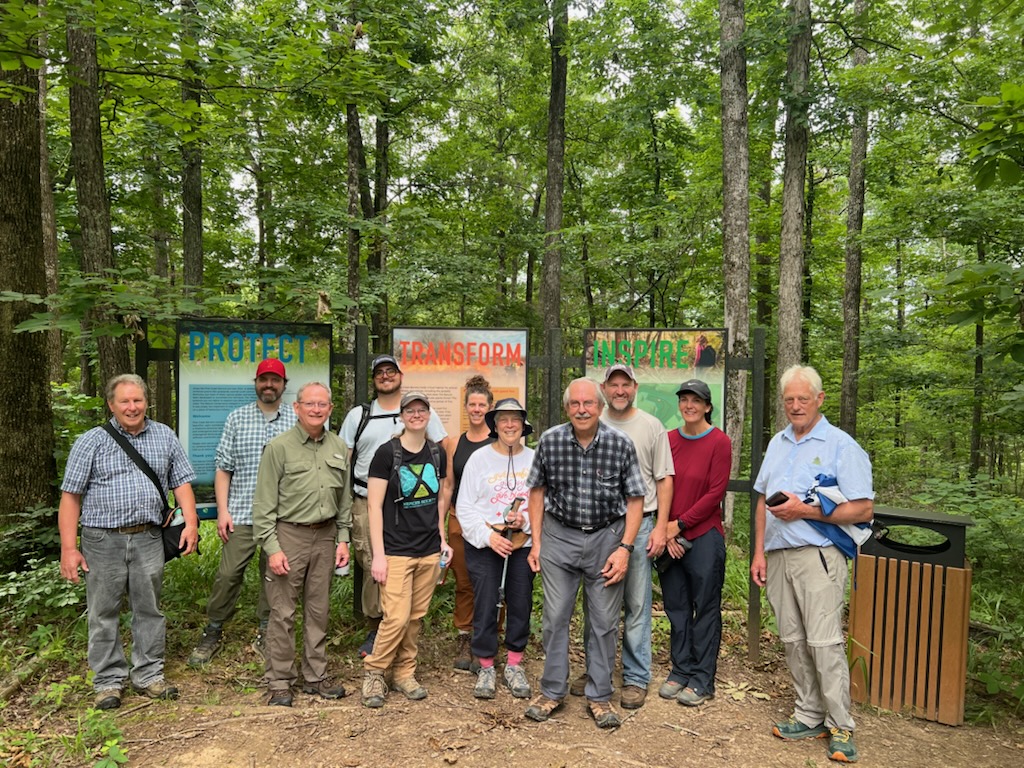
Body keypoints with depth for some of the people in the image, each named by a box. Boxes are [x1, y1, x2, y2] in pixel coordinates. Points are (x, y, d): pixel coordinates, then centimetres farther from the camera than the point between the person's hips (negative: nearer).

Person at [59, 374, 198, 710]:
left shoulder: (165, 436, 6)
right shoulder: (90, 442, -1)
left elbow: (181, 482, 7)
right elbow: (70, 496, -3)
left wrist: (191, 522, -6)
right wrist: (69, 548, -8)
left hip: (148, 539, 2)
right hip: (103, 541, -2)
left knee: (149, 609, 10)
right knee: (104, 613, 8)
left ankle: (149, 675, 23)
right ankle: (108, 681, 21)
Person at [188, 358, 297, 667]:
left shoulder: (296, 421, 4)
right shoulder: (237, 418, 5)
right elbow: (223, 468, 4)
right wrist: (222, 510, -3)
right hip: (241, 514, 0)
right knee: (228, 574, 1)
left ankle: (264, 635, 25)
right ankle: (212, 633, 21)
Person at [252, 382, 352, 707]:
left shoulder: (339, 448, 8)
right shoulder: (279, 447, -7)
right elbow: (263, 503, -8)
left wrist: (343, 539, 8)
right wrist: (271, 547, -12)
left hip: (325, 536, 5)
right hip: (288, 535, -4)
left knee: (319, 610, 13)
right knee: (283, 613, 2)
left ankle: (315, 676, 25)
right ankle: (280, 682, 16)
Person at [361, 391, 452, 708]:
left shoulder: (437, 453, 7)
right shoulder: (387, 453, -8)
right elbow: (374, 506, -9)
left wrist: (442, 538, 12)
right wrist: (378, 554, -12)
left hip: (429, 551, 5)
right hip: (396, 551, -4)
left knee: (416, 617, 10)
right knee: (396, 618, -8)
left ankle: (404, 673, 26)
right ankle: (373, 672, 14)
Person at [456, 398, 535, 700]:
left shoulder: (534, 459, 1)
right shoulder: (479, 458, -4)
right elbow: (465, 507, -5)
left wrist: (526, 520, -15)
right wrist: (488, 536, -14)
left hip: (524, 543, 2)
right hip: (484, 545, -2)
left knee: (521, 603, 8)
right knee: (486, 605, 1)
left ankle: (514, 665, 26)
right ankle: (486, 667, 19)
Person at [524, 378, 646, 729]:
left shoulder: (621, 444, -11)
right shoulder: (550, 441, -7)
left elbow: (635, 499, -4)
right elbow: (537, 490, 4)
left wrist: (624, 548, -11)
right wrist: (536, 542, 2)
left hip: (607, 537, -1)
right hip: (559, 536, 1)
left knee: (605, 622, 8)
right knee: (555, 617, 8)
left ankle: (599, 697, 24)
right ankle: (552, 691, 25)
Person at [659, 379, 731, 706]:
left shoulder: (719, 442, -7)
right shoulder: (669, 440, 6)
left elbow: (716, 492, -11)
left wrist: (679, 524, -11)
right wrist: (665, 530, -5)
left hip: (704, 536, -4)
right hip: (671, 536, 5)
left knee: (705, 609, 6)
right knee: (677, 607, 13)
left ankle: (702, 681, 18)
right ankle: (680, 671, 27)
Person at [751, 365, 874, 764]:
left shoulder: (841, 445, -6)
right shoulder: (778, 443, 14)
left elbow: (863, 510, -11)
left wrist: (804, 511, -16)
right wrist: (759, 552, 11)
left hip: (818, 555, -6)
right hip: (777, 555, 6)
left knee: (824, 641, -5)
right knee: (793, 640, 11)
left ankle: (841, 727, 10)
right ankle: (810, 716, 23)